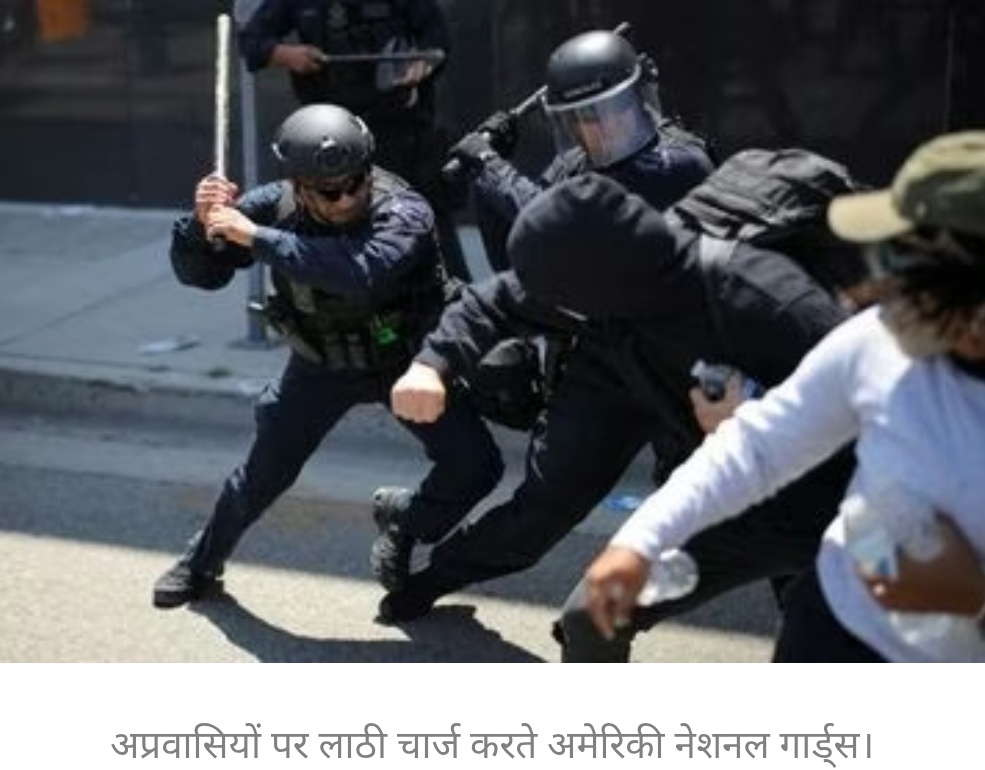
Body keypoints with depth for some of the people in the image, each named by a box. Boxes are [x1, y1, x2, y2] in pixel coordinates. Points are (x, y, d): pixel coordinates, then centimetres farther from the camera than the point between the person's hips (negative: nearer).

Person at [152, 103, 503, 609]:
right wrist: (202, 223, -34)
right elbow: (197, 273, -12)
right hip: (321, 365, 1)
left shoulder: (404, 212, -32)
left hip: (404, 360, -1)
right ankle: (202, 562, 32)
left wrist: (256, 237, -51)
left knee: (475, 467, -11)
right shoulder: (275, 206, -21)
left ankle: (405, 524, 20)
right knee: (265, 473, 4)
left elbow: (359, 271, -53)